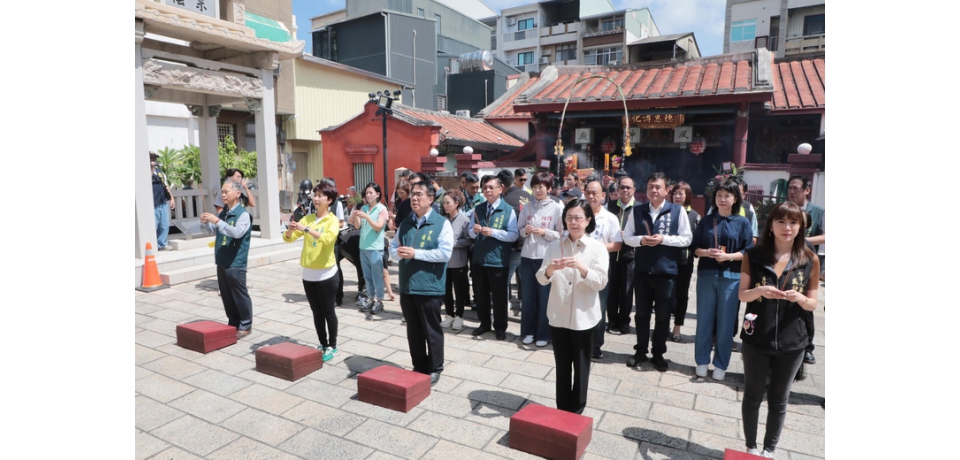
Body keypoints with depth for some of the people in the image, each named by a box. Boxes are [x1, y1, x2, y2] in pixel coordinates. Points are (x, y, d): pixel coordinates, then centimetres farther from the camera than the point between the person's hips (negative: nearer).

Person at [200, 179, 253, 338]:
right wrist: (204, 223, -3)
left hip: (236, 263, -8)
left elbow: (237, 232, -28)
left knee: (240, 296, 1)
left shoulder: (243, 214, -12)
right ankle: (233, 323, 27)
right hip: (221, 262, 8)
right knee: (226, 296, 15)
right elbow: (210, 231, 18)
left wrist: (217, 221, -32)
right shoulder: (222, 213, 11)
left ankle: (245, 325, 12)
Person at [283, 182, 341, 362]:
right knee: (317, 312, 14)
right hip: (308, 273, 5)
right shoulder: (307, 218, 8)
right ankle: (323, 344, 27)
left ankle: (332, 346, 17)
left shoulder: (333, 220, -8)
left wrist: (306, 229, -33)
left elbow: (328, 239, -28)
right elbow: (288, 238, 3)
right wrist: (291, 229, -18)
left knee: (329, 312, 5)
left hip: (326, 274, -5)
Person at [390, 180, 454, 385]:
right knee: (413, 330, 15)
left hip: (429, 286, -6)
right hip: (407, 285, 6)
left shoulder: (442, 223, -7)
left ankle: (434, 369, 22)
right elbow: (393, 248, 14)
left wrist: (415, 253, -20)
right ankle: (419, 366, 30)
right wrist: (398, 252, -10)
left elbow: (445, 253, -17)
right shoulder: (405, 223, 12)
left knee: (431, 330, 7)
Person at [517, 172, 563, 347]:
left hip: (547, 258, -3)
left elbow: (562, 235, -3)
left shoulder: (557, 208, -3)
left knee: (545, 297, 5)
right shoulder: (527, 207, 8)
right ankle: (528, 331, 25)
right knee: (527, 296, 10)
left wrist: (545, 232, -16)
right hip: (527, 257, 4)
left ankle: (544, 334, 18)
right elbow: (519, 232, 11)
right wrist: (525, 230, -10)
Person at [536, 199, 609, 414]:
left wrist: (582, 267, -30)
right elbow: (541, 279, -3)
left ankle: (576, 411, 27)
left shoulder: (597, 248, -5)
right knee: (562, 365, 14)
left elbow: (600, 282, -14)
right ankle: (562, 409, 29)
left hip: (584, 317, -2)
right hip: (558, 316, 2)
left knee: (581, 366, 11)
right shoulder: (554, 246, 3)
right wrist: (549, 269, -25)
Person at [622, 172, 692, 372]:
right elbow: (627, 237, 6)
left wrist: (663, 239, -17)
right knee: (642, 313, 12)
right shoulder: (637, 210, 5)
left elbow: (687, 238, -4)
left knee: (663, 315, 9)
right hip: (642, 270, 2)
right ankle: (640, 351, 26)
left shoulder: (678, 211, -1)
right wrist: (641, 240, -14)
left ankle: (658, 354, 24)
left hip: (666, 270, -2)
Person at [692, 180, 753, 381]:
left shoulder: (742, 222, 3)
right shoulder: (706, 220, 7)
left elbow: (748, 251, -1)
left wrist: (728, 256, -17)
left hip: (731, 277, -1)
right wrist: (706, 252, -14)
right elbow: (694, 247, 6)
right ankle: (701, 361, 17)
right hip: (706, 275, 1)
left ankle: (720, 365, 16)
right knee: (704, 319, 5)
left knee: (726, 322, 3)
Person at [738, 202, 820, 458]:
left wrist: (800, 298, -20)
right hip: (756, 340, -1)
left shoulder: (810, 260, -3)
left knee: (779, 399, 15)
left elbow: (812, 304, 2)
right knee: (752, 395, 12)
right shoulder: (753, 256, -5)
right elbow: (742, 295, -2)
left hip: (791, 343, 1)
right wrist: (761, 290, -23)